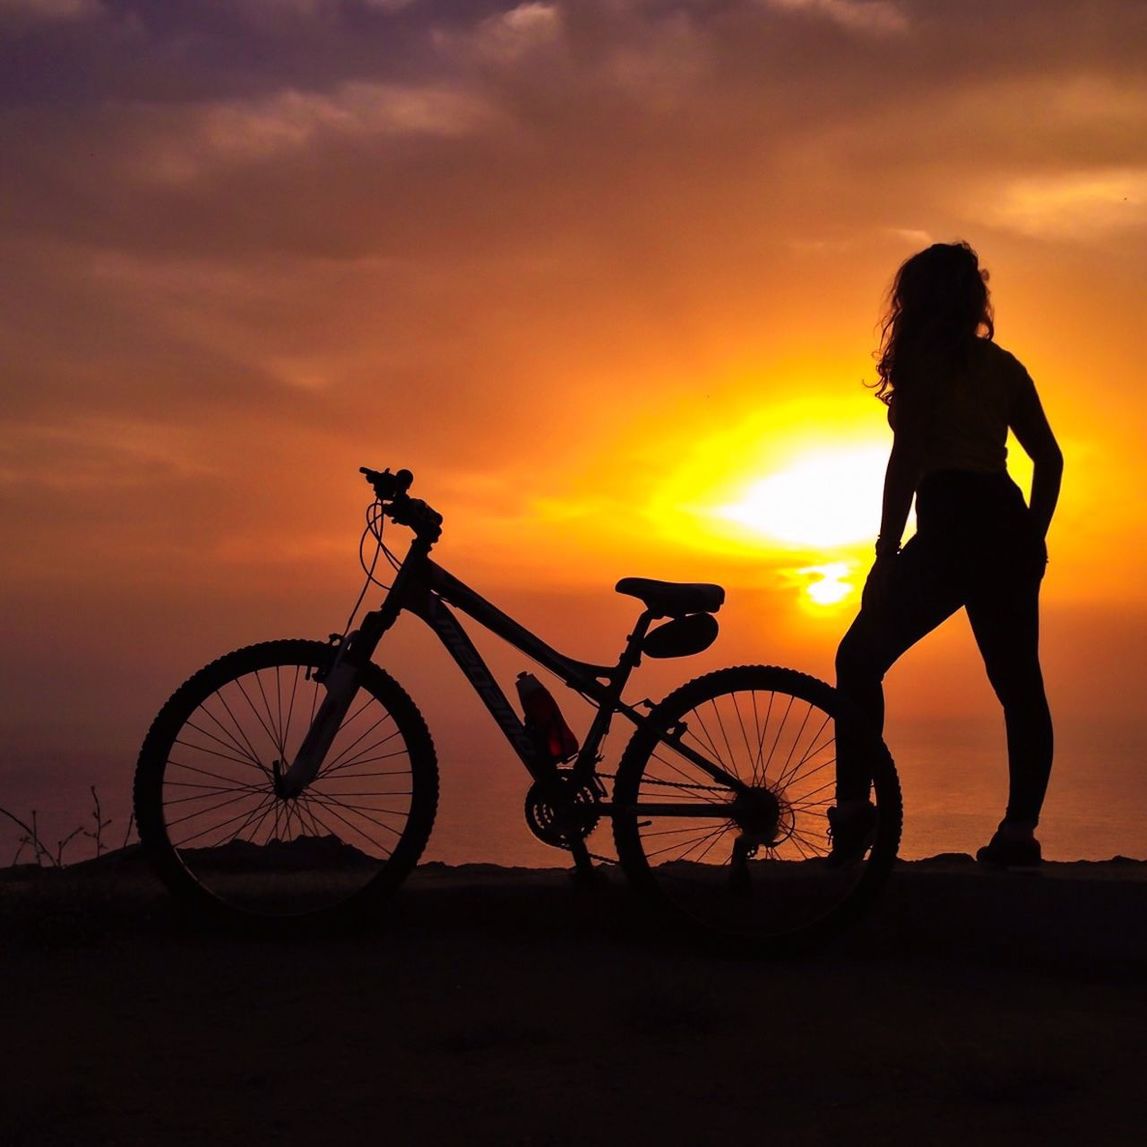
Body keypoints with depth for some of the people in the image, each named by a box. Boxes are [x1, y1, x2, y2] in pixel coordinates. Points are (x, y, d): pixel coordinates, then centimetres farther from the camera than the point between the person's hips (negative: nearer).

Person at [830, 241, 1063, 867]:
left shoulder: (919, 355, -1)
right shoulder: (1002, 363, 17)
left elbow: (907, 458, -10)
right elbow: (1049, 458, 14)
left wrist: (886, 552, -9)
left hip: (951, 526, -6)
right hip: (1010, 529, 6)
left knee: (860, 658, 1)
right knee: (1019, 683, 9)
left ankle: (854, 810, -8)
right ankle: (1019, 829, 2)